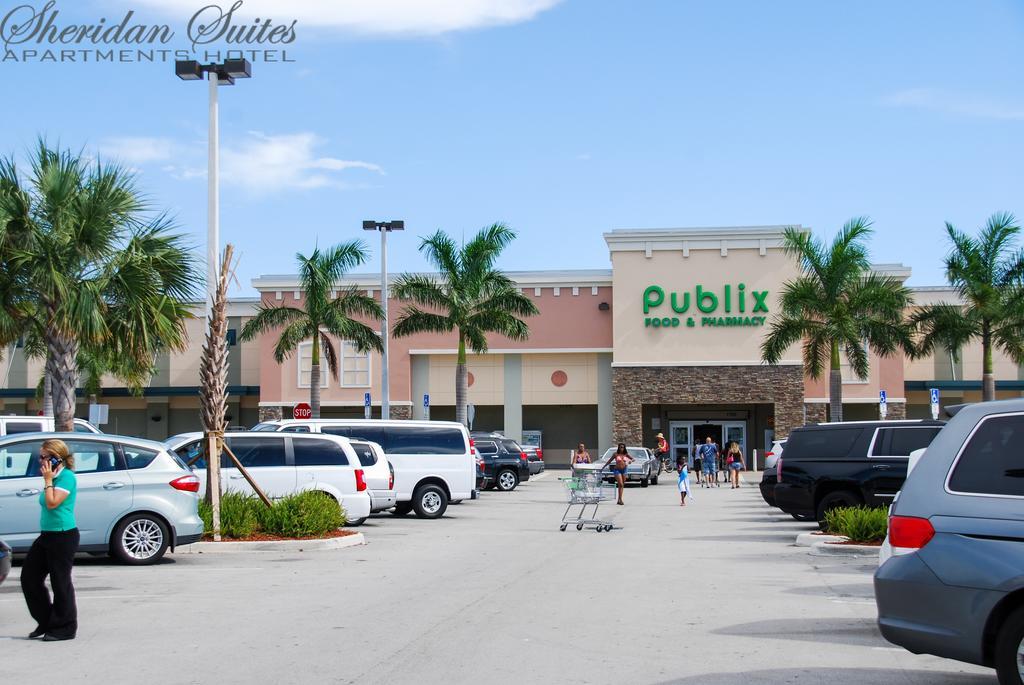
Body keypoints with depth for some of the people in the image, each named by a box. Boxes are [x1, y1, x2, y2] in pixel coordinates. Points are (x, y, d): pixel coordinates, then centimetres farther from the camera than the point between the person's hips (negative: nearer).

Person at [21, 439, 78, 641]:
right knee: (29, 577, 9)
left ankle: (65, 628, 8)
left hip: (63, 536, -10)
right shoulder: (53, 477, 14)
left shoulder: (67, 476, -13)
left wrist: (47, 480, -14)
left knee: (60, 582, -2)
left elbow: (53, 503, -20)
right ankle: (46, 622, 20)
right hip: (47, 535, 10)